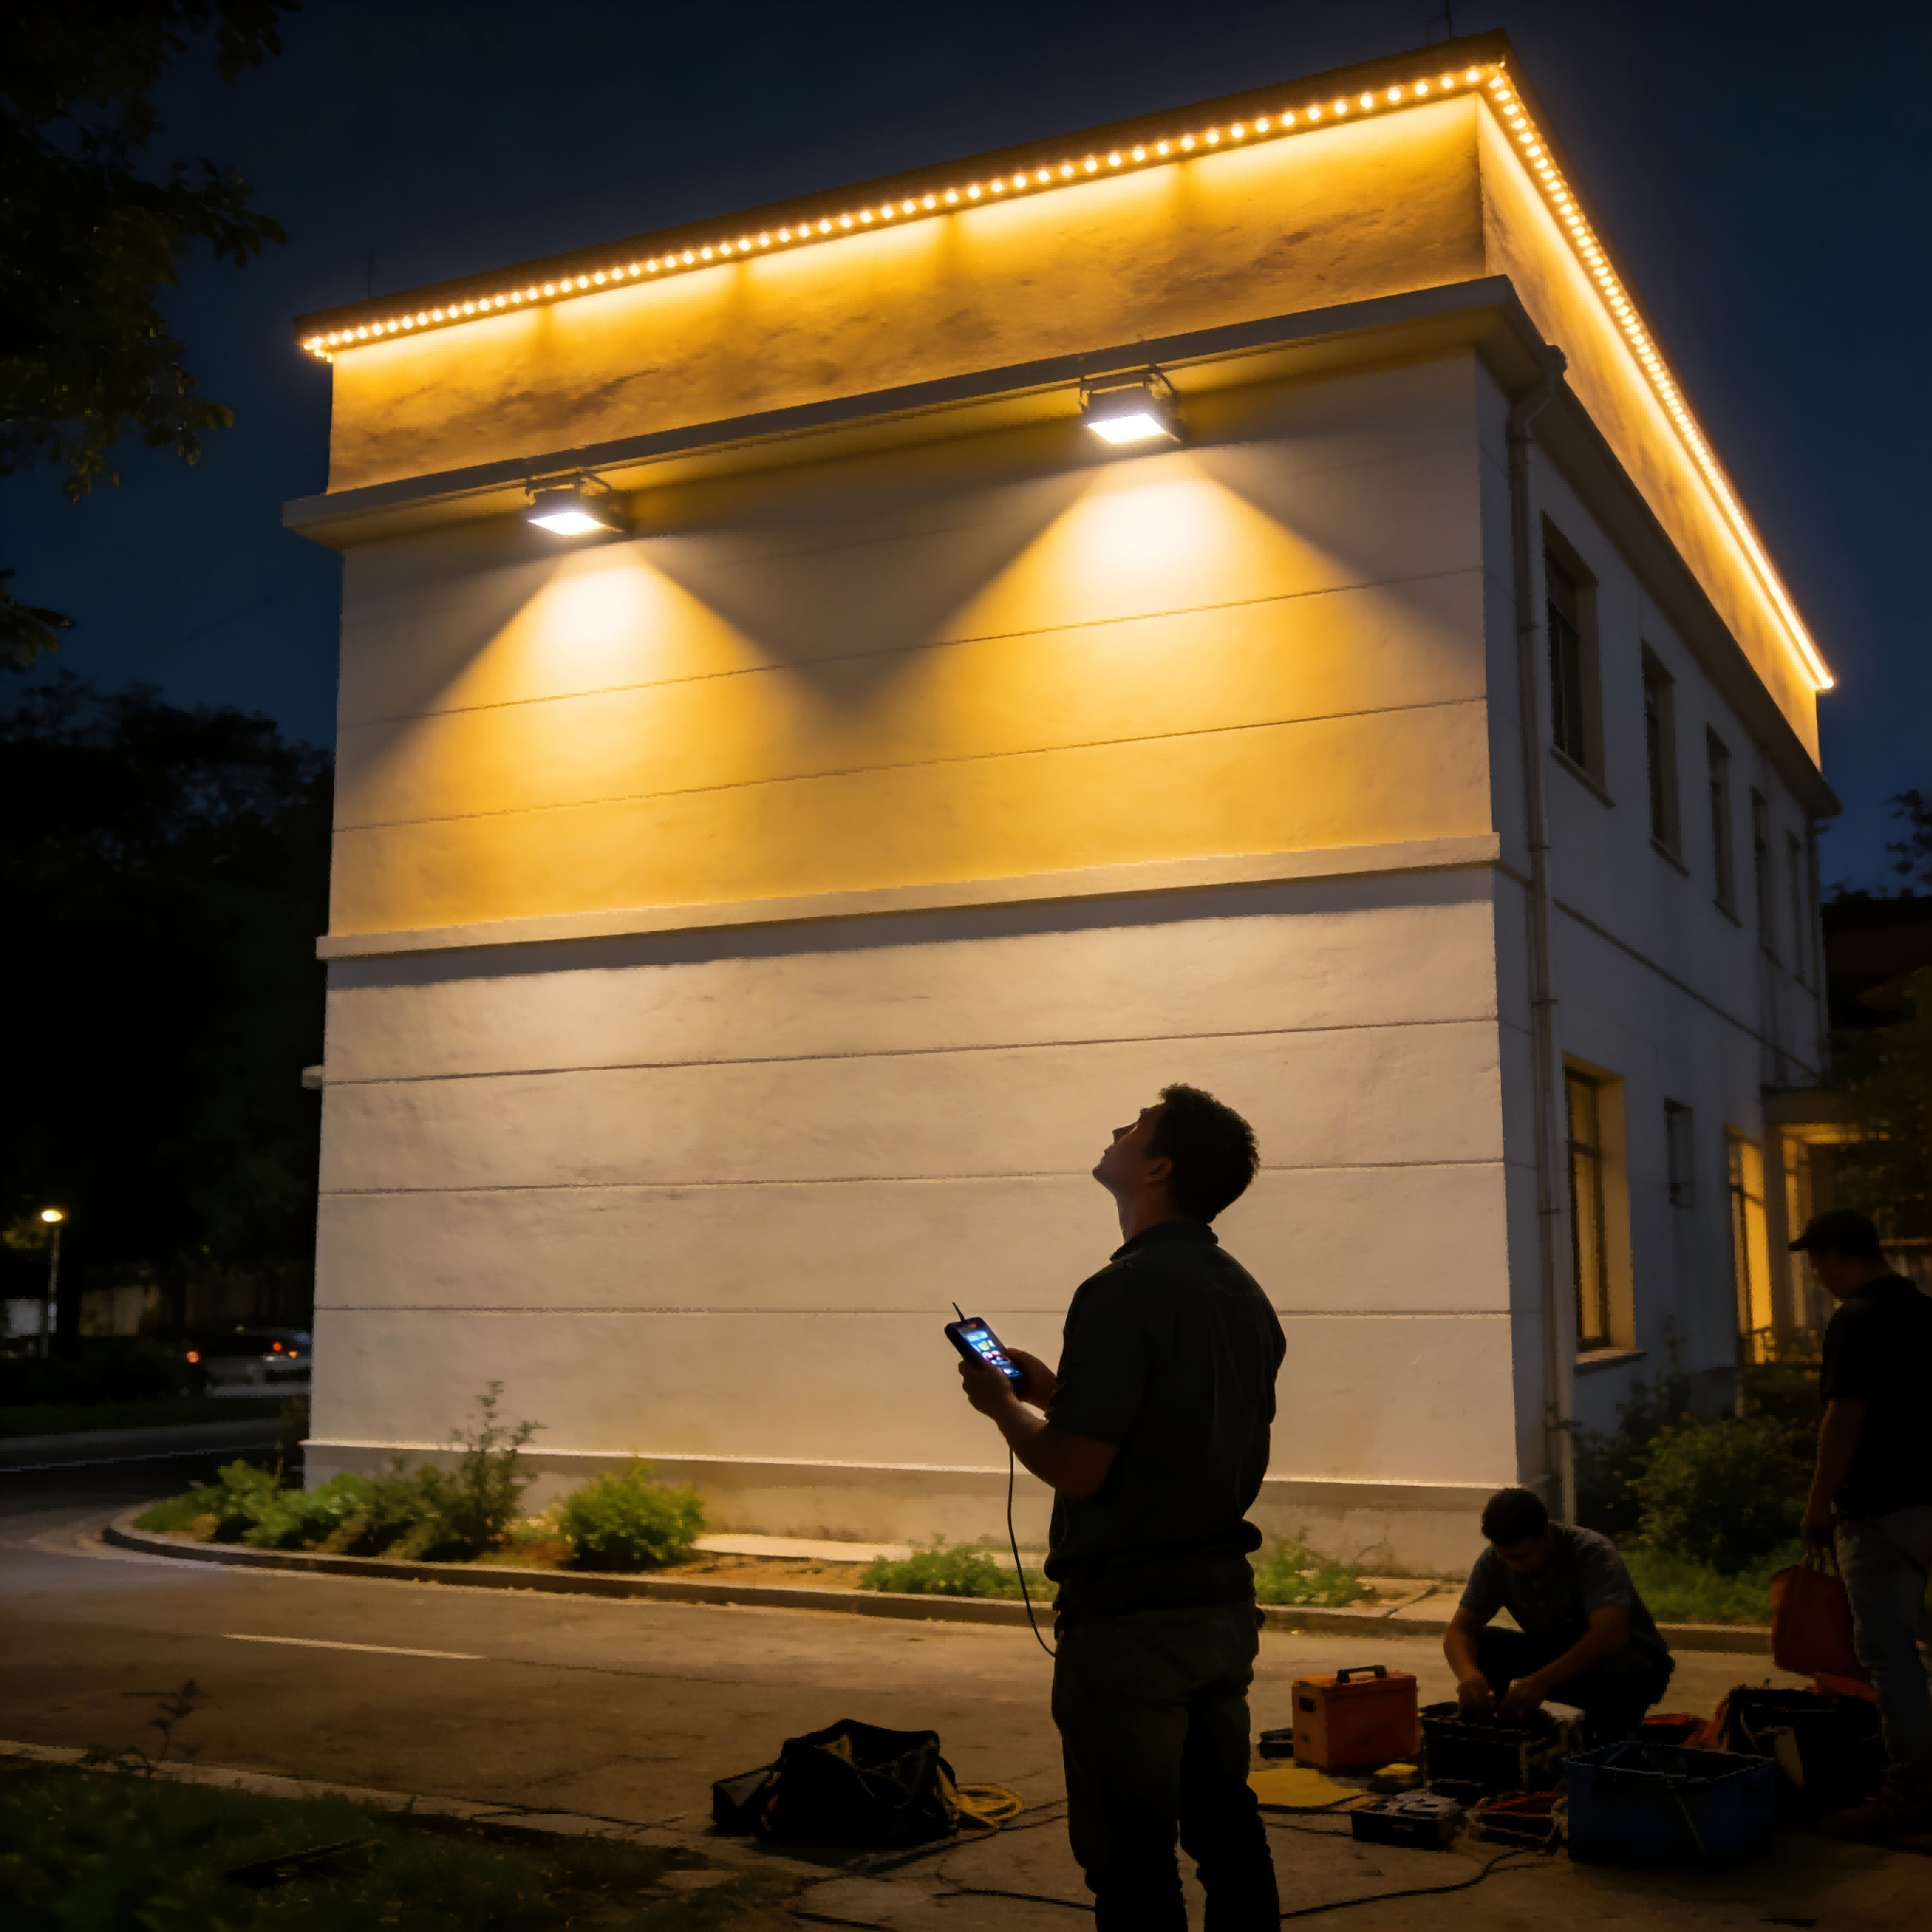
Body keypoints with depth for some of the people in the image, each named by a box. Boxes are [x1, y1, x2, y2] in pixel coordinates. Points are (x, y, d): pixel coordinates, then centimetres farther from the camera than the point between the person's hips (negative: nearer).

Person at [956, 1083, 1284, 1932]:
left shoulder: (1122, 1293, -18)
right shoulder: (1243, 1294, 9)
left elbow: (1076, 1470, -21)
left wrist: (1003, 1405, -3)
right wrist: (1056, 1393, 17)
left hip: (1128, 1616, -8)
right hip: (1224, 1603, 9)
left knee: (1131, 1861, 2)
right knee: (1226, 1831, 17)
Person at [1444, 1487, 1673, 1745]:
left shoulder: (1593, 1553, -29)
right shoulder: (1493, 1561, -15)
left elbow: (1611, 1632, -43)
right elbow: (1460, 1629, -17)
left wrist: (1542, 1680, -53)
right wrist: (1467, 1671, -41)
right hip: (1553, 1655, 4)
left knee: (1624, 1673, -39)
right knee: (1480, 1647, -20)